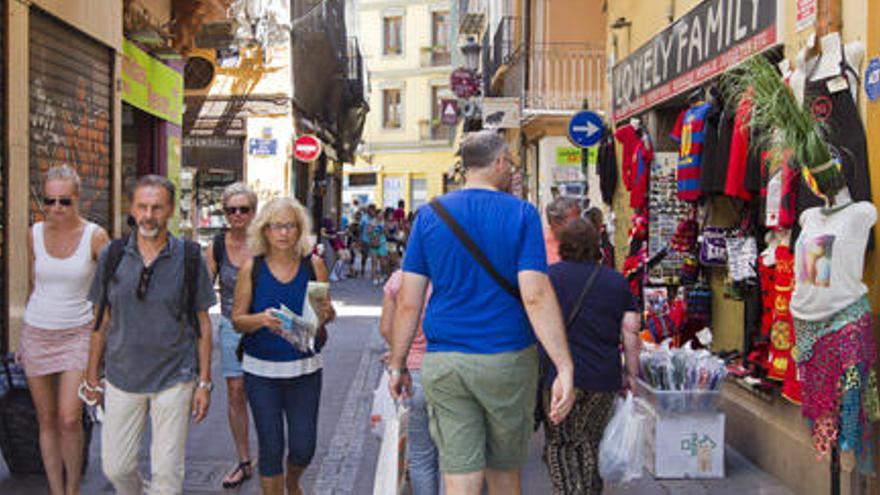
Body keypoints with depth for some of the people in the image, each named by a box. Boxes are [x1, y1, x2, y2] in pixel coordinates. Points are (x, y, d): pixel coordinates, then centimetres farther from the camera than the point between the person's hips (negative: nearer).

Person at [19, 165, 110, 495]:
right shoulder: (35, 234, 1)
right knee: (47, 420, 8)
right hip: (37, 333, 3)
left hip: (77, 334, -3)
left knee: (69, 419, -11)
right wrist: (26, 338, 17)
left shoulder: (95, 236, -9)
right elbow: (34, 286, 13)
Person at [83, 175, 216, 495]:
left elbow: (202, 324, 0)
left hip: (174, 379, -2)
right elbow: (102, 321, 8)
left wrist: (204, 383, -2)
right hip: (122, 378, 2)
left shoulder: (189, 258, -5)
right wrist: (92, 376, 9)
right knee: (115, 466, 10)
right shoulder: (113, 256, 0)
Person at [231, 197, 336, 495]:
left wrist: (325, 313, -16)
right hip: (261, 370, -1)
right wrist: (261, 319, -21)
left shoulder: (314, 265, -1)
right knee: (271, 447, 3)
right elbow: (237, 319, -1)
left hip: (305, 368, 1)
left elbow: (328, 313, 8)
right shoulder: (252, 268, -3)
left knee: (304, 446, 6)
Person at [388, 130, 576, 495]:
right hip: (508, 360, -1)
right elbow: (536, 295, -15)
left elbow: (408, 302, 0)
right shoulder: (522, 214, -4)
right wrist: (565, 368, -15)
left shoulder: (430, 215, 2)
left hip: (444, 363, 1)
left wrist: (397, 363, 9)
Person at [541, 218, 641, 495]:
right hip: (605, 379, 3)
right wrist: (632, 374, 10)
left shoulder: (549, 276, 0)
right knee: (590, 445, 17)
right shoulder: (617, 282, 8)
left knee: (559, 446, 5)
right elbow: (631, 332, 4)